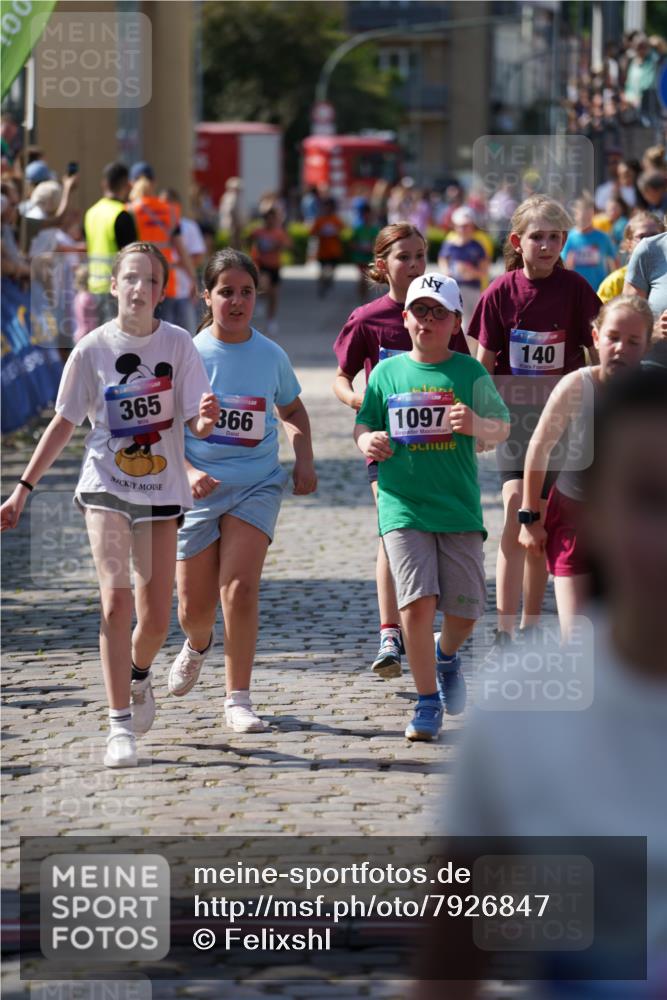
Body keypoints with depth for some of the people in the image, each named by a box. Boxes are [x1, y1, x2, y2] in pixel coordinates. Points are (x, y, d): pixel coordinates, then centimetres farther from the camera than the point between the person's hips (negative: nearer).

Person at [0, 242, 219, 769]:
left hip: (162, 491, 1)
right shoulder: (92, 349, -4)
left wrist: (206, 420, -30)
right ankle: (120, 725, -13)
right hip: (106, 487, -1)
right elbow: (64, 423, 5)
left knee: (156, 618, 3)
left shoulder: (178, 345, -4)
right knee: (116, 598, -17)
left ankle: (138, 675, 38)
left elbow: (197, 424, -5)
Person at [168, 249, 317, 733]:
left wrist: (305, 460, 5)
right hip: (200, 490, 0)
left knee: (239, 589, -17)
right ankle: (198, 645, 44)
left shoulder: (271, 356, 1)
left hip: (257, 485, 0)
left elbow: (292, 409, 20)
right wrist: (187, 471, -21)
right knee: (195, 608, 6)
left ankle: (238, 698, -6)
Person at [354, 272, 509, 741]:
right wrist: (367, 440, -8)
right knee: (418, 601, -13)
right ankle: (428, 701, 2)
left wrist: (477, 425, -14)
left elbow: (503, 427, 8)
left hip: (459, 508, 0)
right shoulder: (387, 372, 7)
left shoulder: (469, 371, 4)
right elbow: (363, 423, 15)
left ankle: (446, 655, 38)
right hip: (403, 507, 0)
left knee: (465, 609, 2)